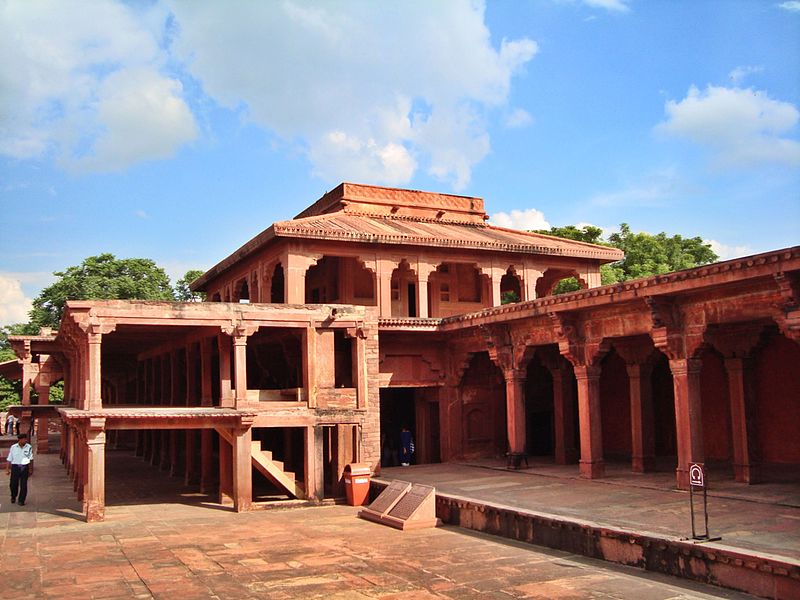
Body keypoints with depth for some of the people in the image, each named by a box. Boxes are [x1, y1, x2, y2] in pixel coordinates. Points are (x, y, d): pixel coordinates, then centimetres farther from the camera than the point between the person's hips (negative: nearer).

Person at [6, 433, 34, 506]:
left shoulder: (29, 447, 0)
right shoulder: (13, 447, 2)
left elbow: (31, 459, 0)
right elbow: (9, 459, 6)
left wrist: (31, 469, -3)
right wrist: (7, 469, 2)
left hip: (24, 468, 0)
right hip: (15, 467, 0)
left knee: (23, 485, 1)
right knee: (13, 484, 5)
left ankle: (21, 500, 13)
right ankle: (13, 497, 33)